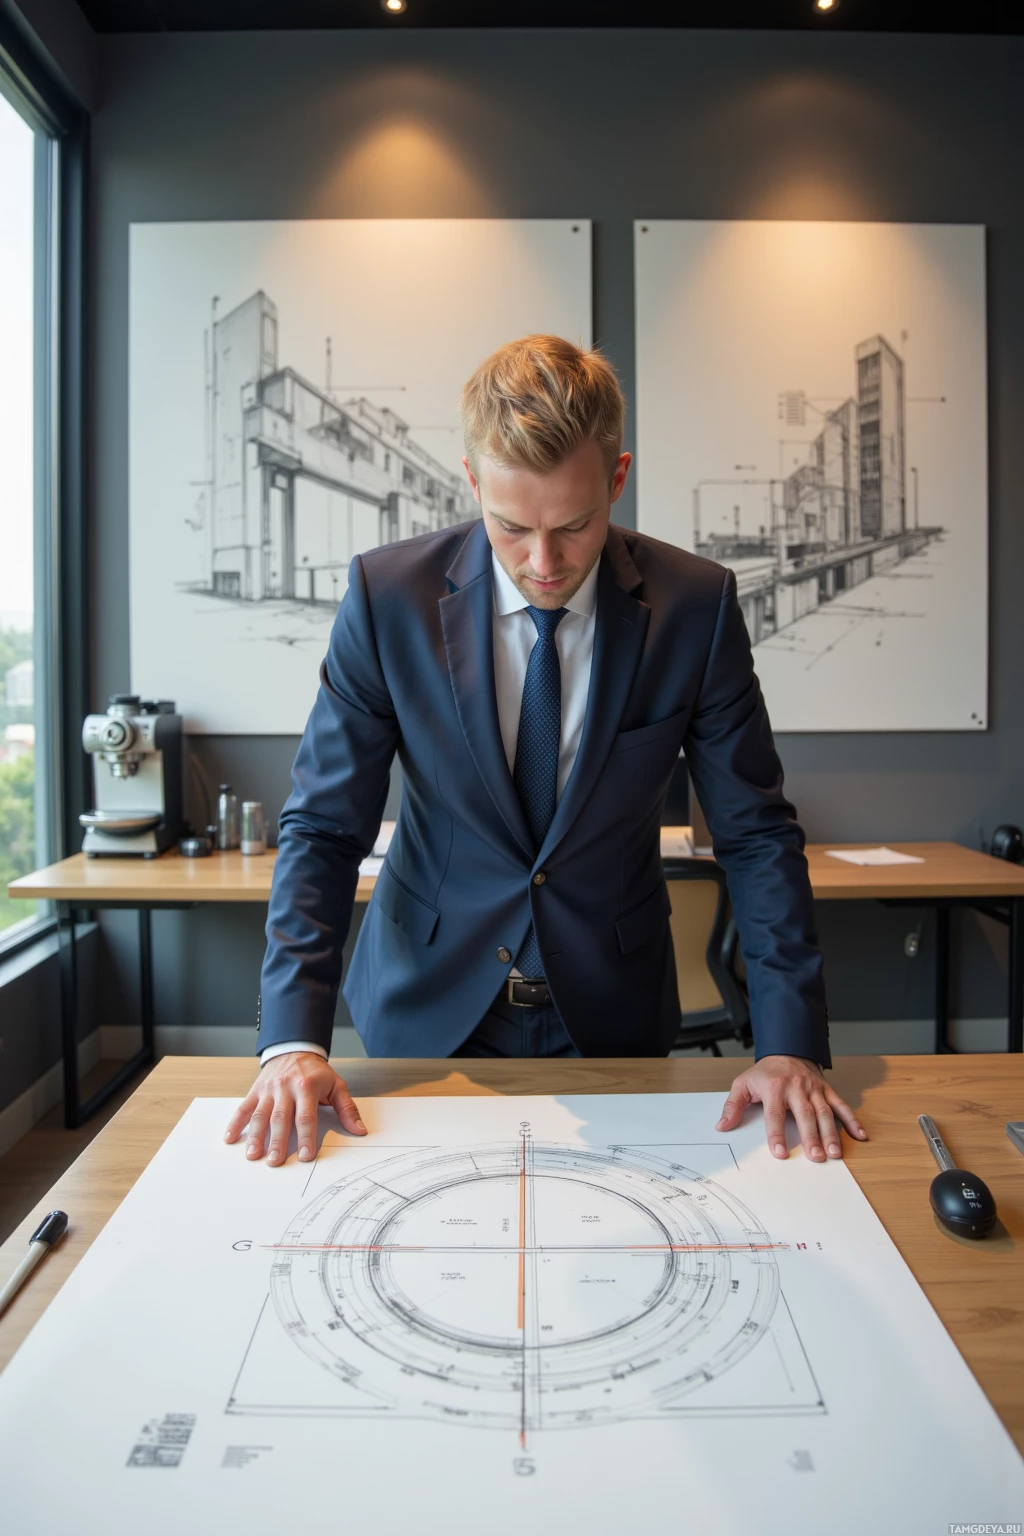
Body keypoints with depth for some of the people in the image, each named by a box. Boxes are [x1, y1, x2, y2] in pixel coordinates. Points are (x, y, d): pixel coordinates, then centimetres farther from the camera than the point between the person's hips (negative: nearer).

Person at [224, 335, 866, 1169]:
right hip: (428, 1008, 0)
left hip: (610, 1012, 1)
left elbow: (757, 835, -9)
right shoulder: (388, 594, -15)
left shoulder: (696, 605, -14)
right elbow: (324, 827, -12)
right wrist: (294, 1037, -22)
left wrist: (790, 1044, -18)